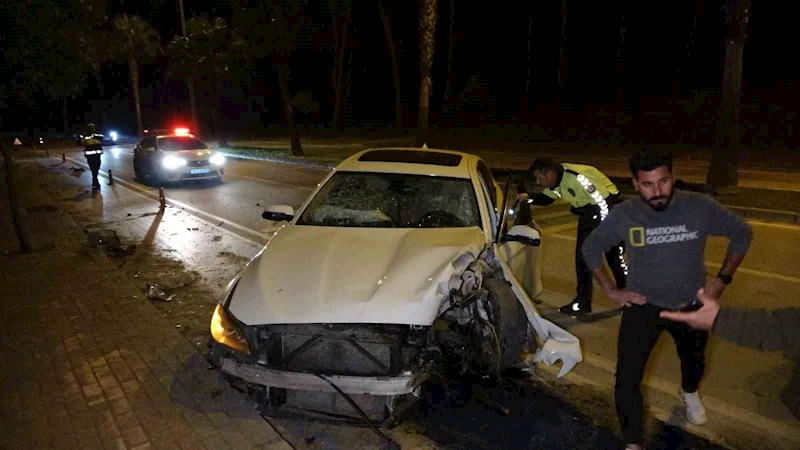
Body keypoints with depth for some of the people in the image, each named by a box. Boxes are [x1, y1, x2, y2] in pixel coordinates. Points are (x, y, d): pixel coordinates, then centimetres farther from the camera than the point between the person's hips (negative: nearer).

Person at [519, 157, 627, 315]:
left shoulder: (578, 178, -32)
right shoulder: (557, 177, -4)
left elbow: (603, 204, -29)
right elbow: (546, 198, 12)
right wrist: (527, 198, -7)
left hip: (609, 207, -9)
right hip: (588, 213, 9)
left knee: (615, 256, -4)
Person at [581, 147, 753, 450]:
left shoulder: (700, 207, -17)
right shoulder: (623, 215, -17)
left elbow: (742, 233, 0)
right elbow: (590, 248, -2)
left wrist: (723, 278, -6)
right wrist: (610, 290, -7)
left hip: (692, 305, 2)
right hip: (643, 305, -2)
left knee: (694, 360, 30)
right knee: (627, 378, -12)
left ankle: (689, 393, 65)